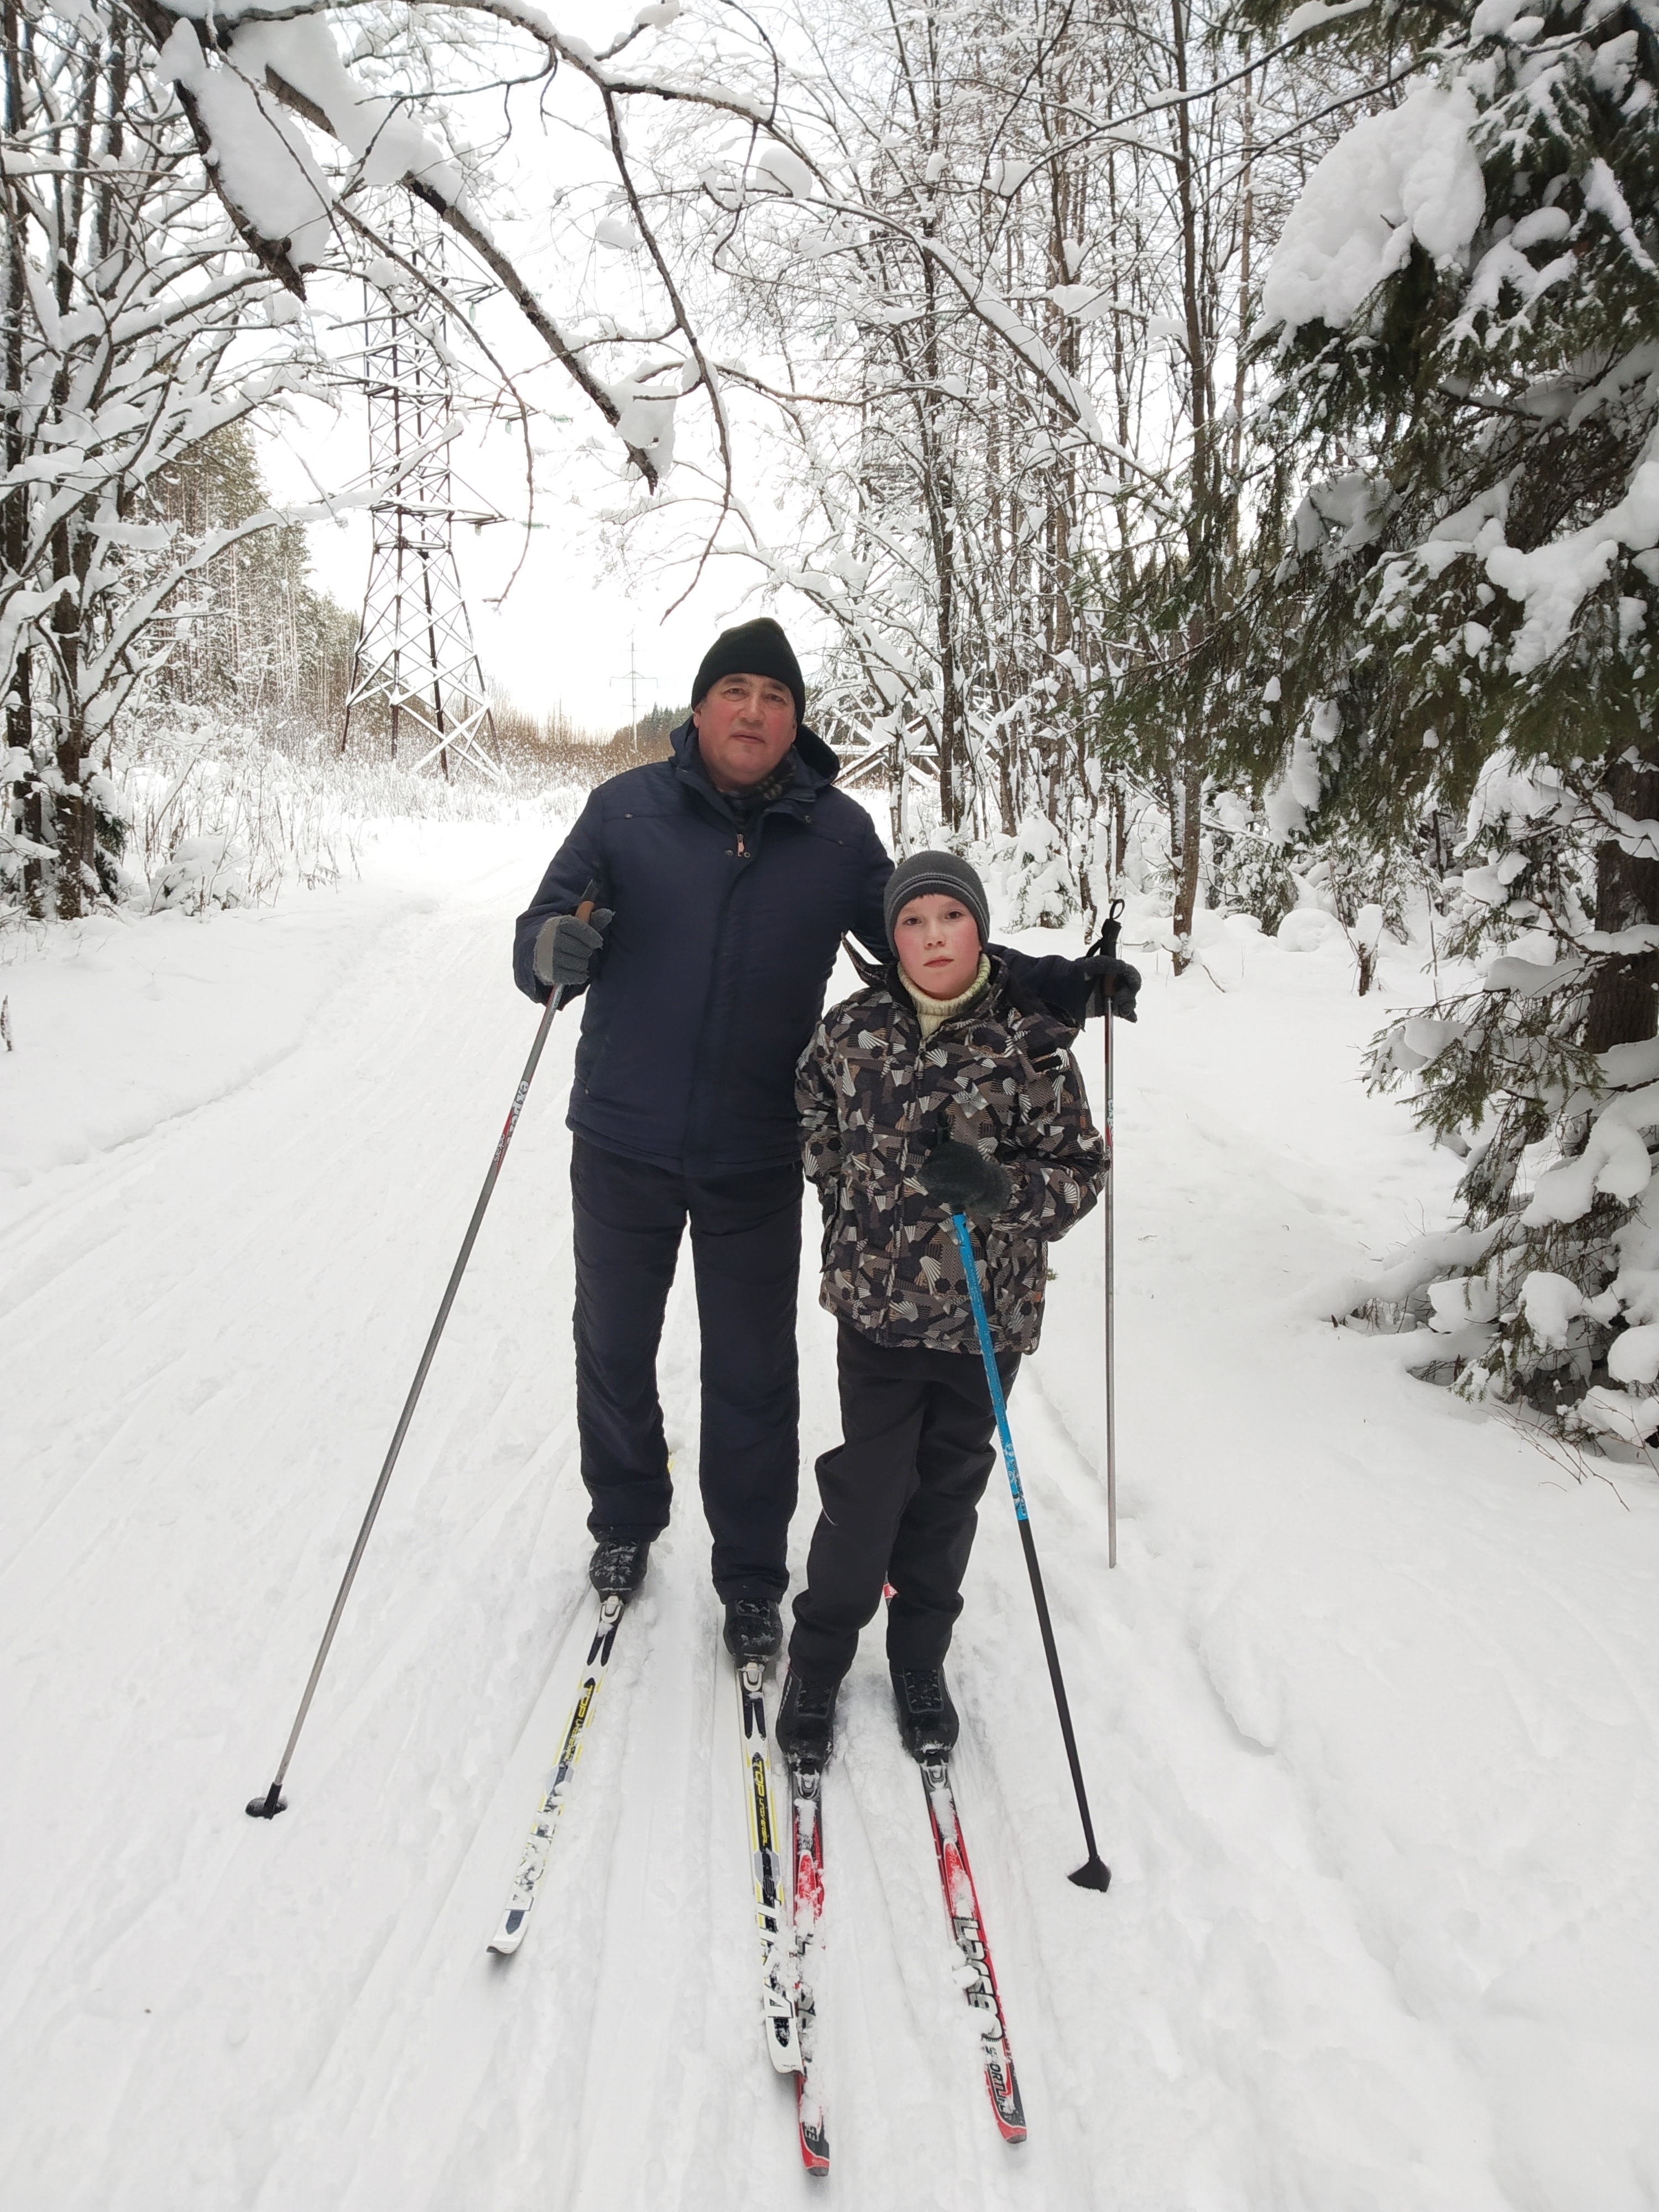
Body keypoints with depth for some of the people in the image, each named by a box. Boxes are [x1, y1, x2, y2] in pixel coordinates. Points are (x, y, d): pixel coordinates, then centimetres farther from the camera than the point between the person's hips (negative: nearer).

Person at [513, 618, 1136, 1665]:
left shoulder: (839, 834, -2)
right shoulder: (627, 809, -6)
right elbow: (539, 937, -5)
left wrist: (1064, 987, -7)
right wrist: (557, 951, -30)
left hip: (756, 1163, 0)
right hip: (623, 1146, 1)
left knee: (752, 1377, 12)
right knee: (614, 1349, 18)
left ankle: (752, 1577, 30)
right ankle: (626, 1522, 43)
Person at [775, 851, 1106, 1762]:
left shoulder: (1031, 1044, -9)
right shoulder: (853, 1029, -3)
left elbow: (1081, 1169, -7)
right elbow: (810, 1106, 17)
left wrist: (999, 1189, -25)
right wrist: (845, 1193, 9)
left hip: (987, 1316, 0)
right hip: (875, 1306, 0)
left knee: (949, 1492, 15)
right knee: (868, 1490, 3)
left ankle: (920, 1659, 35)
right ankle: (818, 1658, 25)